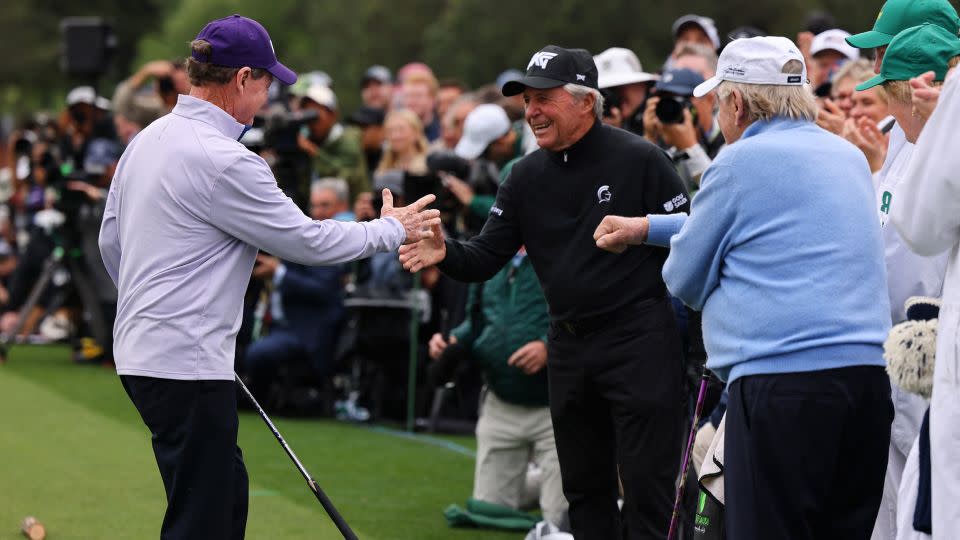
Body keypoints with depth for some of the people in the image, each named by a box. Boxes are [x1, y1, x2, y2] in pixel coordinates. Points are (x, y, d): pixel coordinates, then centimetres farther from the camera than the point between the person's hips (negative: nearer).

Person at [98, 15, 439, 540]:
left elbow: (112, 240, 20)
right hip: (187, 366, -10)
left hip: (141, 353, 10)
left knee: (227, 492, 19)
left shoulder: (148, 139, 11)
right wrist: (391, 229, 4)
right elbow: (307, 241, -11)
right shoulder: (223, 161, -18)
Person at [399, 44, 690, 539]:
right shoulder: (526, 177, 6)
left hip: (639, 341, -6)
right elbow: (486, 258, 2)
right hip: (568, 346, 6)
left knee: (647, 489, -6)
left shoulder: (639, 160, -10)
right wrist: (445, 253, -18)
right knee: (584, 489, 14)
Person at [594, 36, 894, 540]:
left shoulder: (742, 162, -4)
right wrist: (647, 227, 36)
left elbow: (684, 279, 4)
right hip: (868, 371, 7)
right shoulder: (850, 157, 18)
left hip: (780, 376, -7)